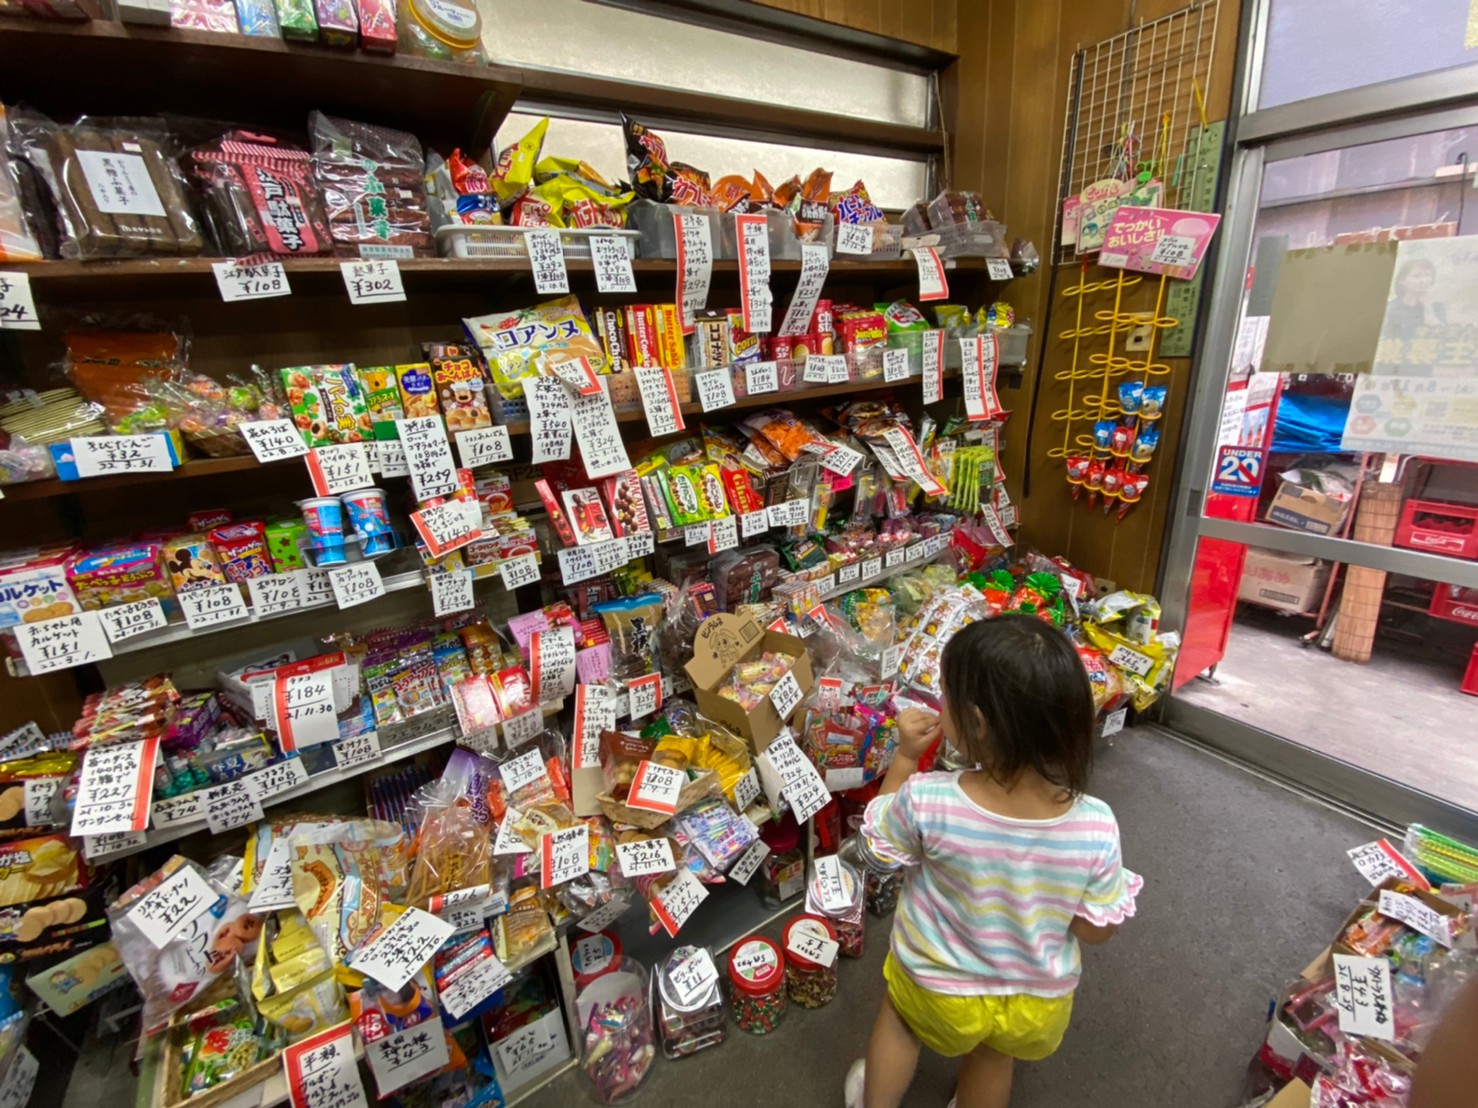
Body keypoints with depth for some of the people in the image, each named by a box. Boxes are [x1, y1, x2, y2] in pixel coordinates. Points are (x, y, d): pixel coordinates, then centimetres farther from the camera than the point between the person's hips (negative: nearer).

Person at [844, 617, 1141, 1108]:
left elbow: (877, 845, -14)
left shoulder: (926, 801, -37)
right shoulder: (1096, 827, -30)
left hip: (938, 988, -1)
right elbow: (1095, 930, -13)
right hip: (1036, 1002, 2)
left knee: (897, 1013, 33)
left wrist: (905, 756, -15)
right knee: (991, 1058, 35)